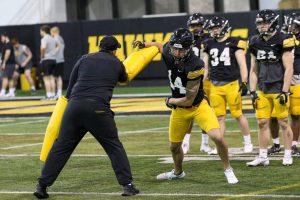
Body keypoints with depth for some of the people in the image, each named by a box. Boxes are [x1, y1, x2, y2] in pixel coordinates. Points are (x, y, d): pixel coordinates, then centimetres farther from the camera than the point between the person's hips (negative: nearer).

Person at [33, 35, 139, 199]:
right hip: (99, 109, -2)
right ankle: (127, 185, 4)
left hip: (74, 106, 2)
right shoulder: (117, 64, 17)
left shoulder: (84, 59, 17)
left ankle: (42, 186, 7)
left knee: (61, 147, 8)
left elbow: (71, 86, 16)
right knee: (114, 147, 10)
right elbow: (124, 80, 40)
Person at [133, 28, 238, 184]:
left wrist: (171, 101, -8)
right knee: (174, 146, 18)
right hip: (179, 109, 6)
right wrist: (143, 45, -2)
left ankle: (228, 170, -1)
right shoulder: (169, 52, -16)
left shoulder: (195, 66, -32)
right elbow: (160, 46, 14)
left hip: (198, 105, -6)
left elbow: (189, 100, -24)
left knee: (217, 137, -24)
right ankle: (177, 172, 47)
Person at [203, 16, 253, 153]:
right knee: (219, 117, 4)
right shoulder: (209, 45, 10)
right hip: (215, 86, 4)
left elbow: (242, 65, -3)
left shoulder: (234, 43, -3)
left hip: (231, 84, -4)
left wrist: (244, 83, -8)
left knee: (238, 115, 1)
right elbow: (205, 66, 15)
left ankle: (248, 143, 16)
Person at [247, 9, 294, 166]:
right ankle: (263, 157, 11)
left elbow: (288, 69, -10)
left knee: (283, 123, 0)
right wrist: (253, 91, 10)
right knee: (262, 123, 5)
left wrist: (285, 92, -13)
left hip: (278, 89, -5)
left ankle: (288, 156, 10)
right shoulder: (255, 43, 8)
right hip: (263, 90, 5)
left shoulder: (283, 41, -10)